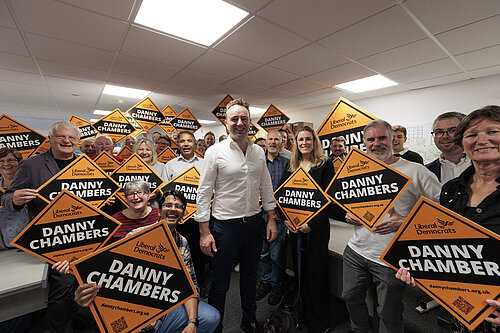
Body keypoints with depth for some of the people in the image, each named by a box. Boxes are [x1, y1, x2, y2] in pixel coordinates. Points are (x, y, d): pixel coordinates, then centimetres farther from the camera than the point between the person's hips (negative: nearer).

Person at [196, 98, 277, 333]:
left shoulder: (259, 152, 3)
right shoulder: (215, 152, -10)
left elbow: (266, 188, 10)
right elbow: (203, 193, -9)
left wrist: (271, 219, 7)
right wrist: (204, 232, -12)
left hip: (255, 223, 5)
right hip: (226, 226, -4)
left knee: (250, 276, 24)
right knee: (220, 284, 11)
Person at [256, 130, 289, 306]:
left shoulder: (287, 163, 0)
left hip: (278, 214, -2)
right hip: (261, 213, 3)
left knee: (276, 254, 6)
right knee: (263, 251, 15)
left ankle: (277, 285, 28)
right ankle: (265, 281, 35)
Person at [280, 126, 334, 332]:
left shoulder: (325, 164, -4)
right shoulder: (291, 166, 8)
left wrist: (312, 223, -16)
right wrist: (285, 218, -6)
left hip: (317, 226, -4)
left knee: (316, 271, 5)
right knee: (299, 269, 14)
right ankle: (304, 314, 36)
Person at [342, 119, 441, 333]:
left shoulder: (415, 171, -10)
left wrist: (405, 222, -23)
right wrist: (348, 215, -3)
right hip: (355, 251, 5)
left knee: (389, 315, 15)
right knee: (351, 298, 22)